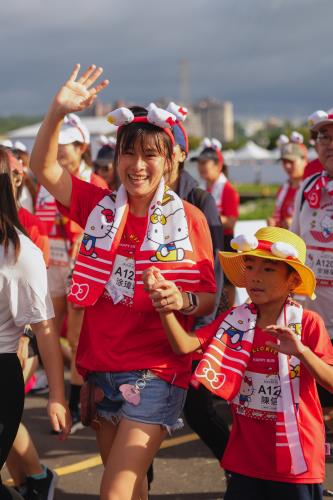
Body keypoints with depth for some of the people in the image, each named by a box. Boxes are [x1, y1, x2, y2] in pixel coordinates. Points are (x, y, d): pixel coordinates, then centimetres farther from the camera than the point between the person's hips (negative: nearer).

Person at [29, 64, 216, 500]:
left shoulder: (189, 219, -6)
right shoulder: (101, 207, 3)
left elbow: (209, 299, -3)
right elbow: (44, 167, 0)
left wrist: (183, 300, -26)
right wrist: (59, 111, -14)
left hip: (157, 372, -4)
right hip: (101, 370, 4)